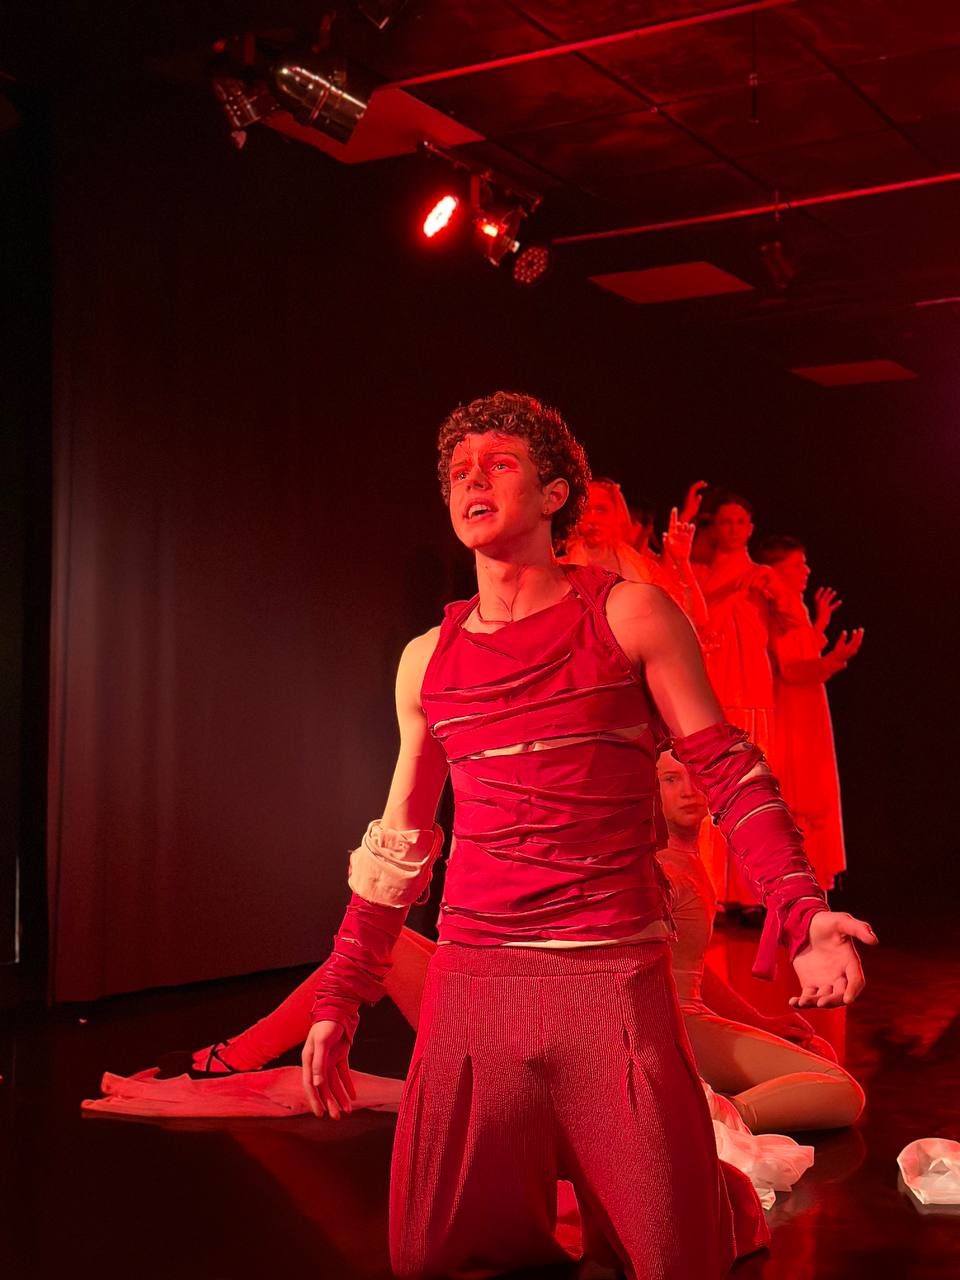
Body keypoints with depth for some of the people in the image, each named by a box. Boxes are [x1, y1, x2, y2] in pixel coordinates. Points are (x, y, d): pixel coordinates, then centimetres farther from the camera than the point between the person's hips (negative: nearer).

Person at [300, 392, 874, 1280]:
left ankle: (724, 1195, 34)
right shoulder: (428, 661, 10)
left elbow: (731, 774, -2)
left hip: (614, 983, -3)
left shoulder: (628, 617, -1)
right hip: (471, 986, 4)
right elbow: (401, 846, 16)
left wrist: (802, 912, -17)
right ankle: (529, 1194, 37)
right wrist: (339, 1000, 15)